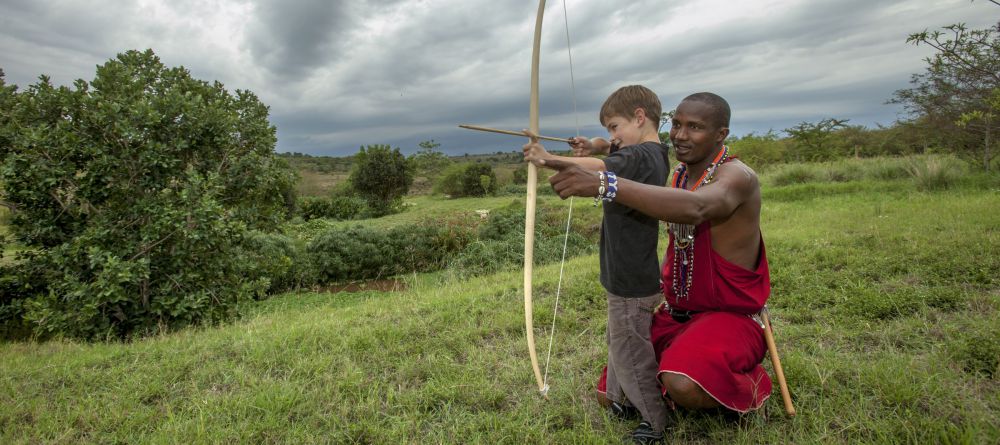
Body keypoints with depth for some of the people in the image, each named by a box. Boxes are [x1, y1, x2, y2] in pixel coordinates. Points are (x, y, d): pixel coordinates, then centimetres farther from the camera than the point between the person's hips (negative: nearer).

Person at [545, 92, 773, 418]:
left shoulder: (738, 176, -21)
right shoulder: (680, 174, 4)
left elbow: (694, 208, -46)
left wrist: (603, 184, -55)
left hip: (729, 318, -6)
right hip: (675, 314, 7)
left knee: (683, 385, -35)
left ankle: (751, 385, -2)